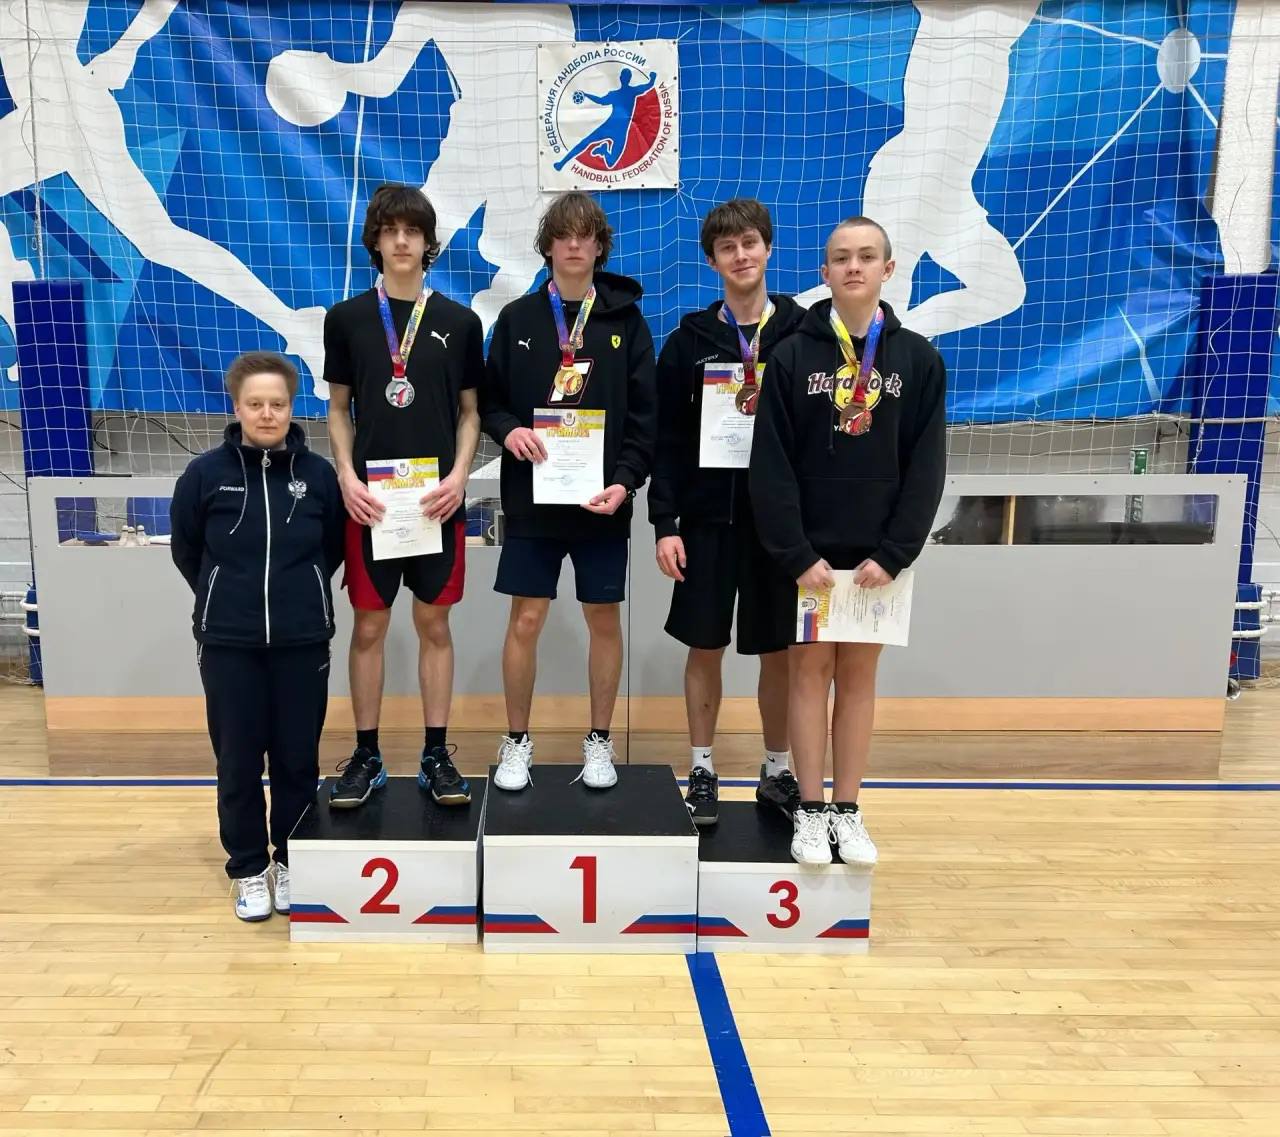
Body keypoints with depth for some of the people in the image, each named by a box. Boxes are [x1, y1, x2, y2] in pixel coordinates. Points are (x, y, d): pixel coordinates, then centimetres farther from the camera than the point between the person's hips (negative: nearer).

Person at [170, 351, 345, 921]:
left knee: (298, 760, 9)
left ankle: (292, 861, 27)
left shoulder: (318, 474, -5)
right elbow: (184, 550, 8)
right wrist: (226, 599, 13)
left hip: (303, 643, 1)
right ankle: (249, 868, 24)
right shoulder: (205, 473, -6)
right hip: (227, 644, 0)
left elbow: (335, 548, 10)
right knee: (238, 762, 8)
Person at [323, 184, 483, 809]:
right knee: (369, 626, 6)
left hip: (438, 498, 0)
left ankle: (436, 755, 17)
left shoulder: (459, 322, 4)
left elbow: (470, 409, 7)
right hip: (369, 497, 0)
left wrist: (458, 475, -8)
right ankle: (366, 755, 18)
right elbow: (338, 408, 7)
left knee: (434, 623, 7)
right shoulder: (347, 318, 4)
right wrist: (346, 477, -7)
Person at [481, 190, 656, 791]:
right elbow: (489, 399, 8)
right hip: (531, 497, 0)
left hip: (601, 499, 0)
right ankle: (517, 742, 20)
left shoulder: (626, 321, 3)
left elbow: (644, 415, -1)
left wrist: (625, 481, -14)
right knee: (525, 619, 3)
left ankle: (599, 742, 23)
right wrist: (508, 429, -15)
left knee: (604, 619, 7)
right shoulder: (517, 318, 5)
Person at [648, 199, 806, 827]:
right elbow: (668, 442, 1)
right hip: (708, 515, 0)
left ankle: (777, 771, 24)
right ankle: (702, 769, 22)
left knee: (779, 651, 8)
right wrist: (665, 523, -6)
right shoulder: (689, 340, 3)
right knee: (705, 647, 7)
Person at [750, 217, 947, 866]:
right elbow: (770, 464, -7)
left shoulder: (918, 358, 1)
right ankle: (811, 811, 16)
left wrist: (893, 553, -10)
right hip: (807, 551, -1)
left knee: (858, 676, 9)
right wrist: (797, 555, -13)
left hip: (878, 552, 1)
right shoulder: (793, 354, -3)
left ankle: (848, 811, 20)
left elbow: (926, 466, -2)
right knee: (810, 671, 5)